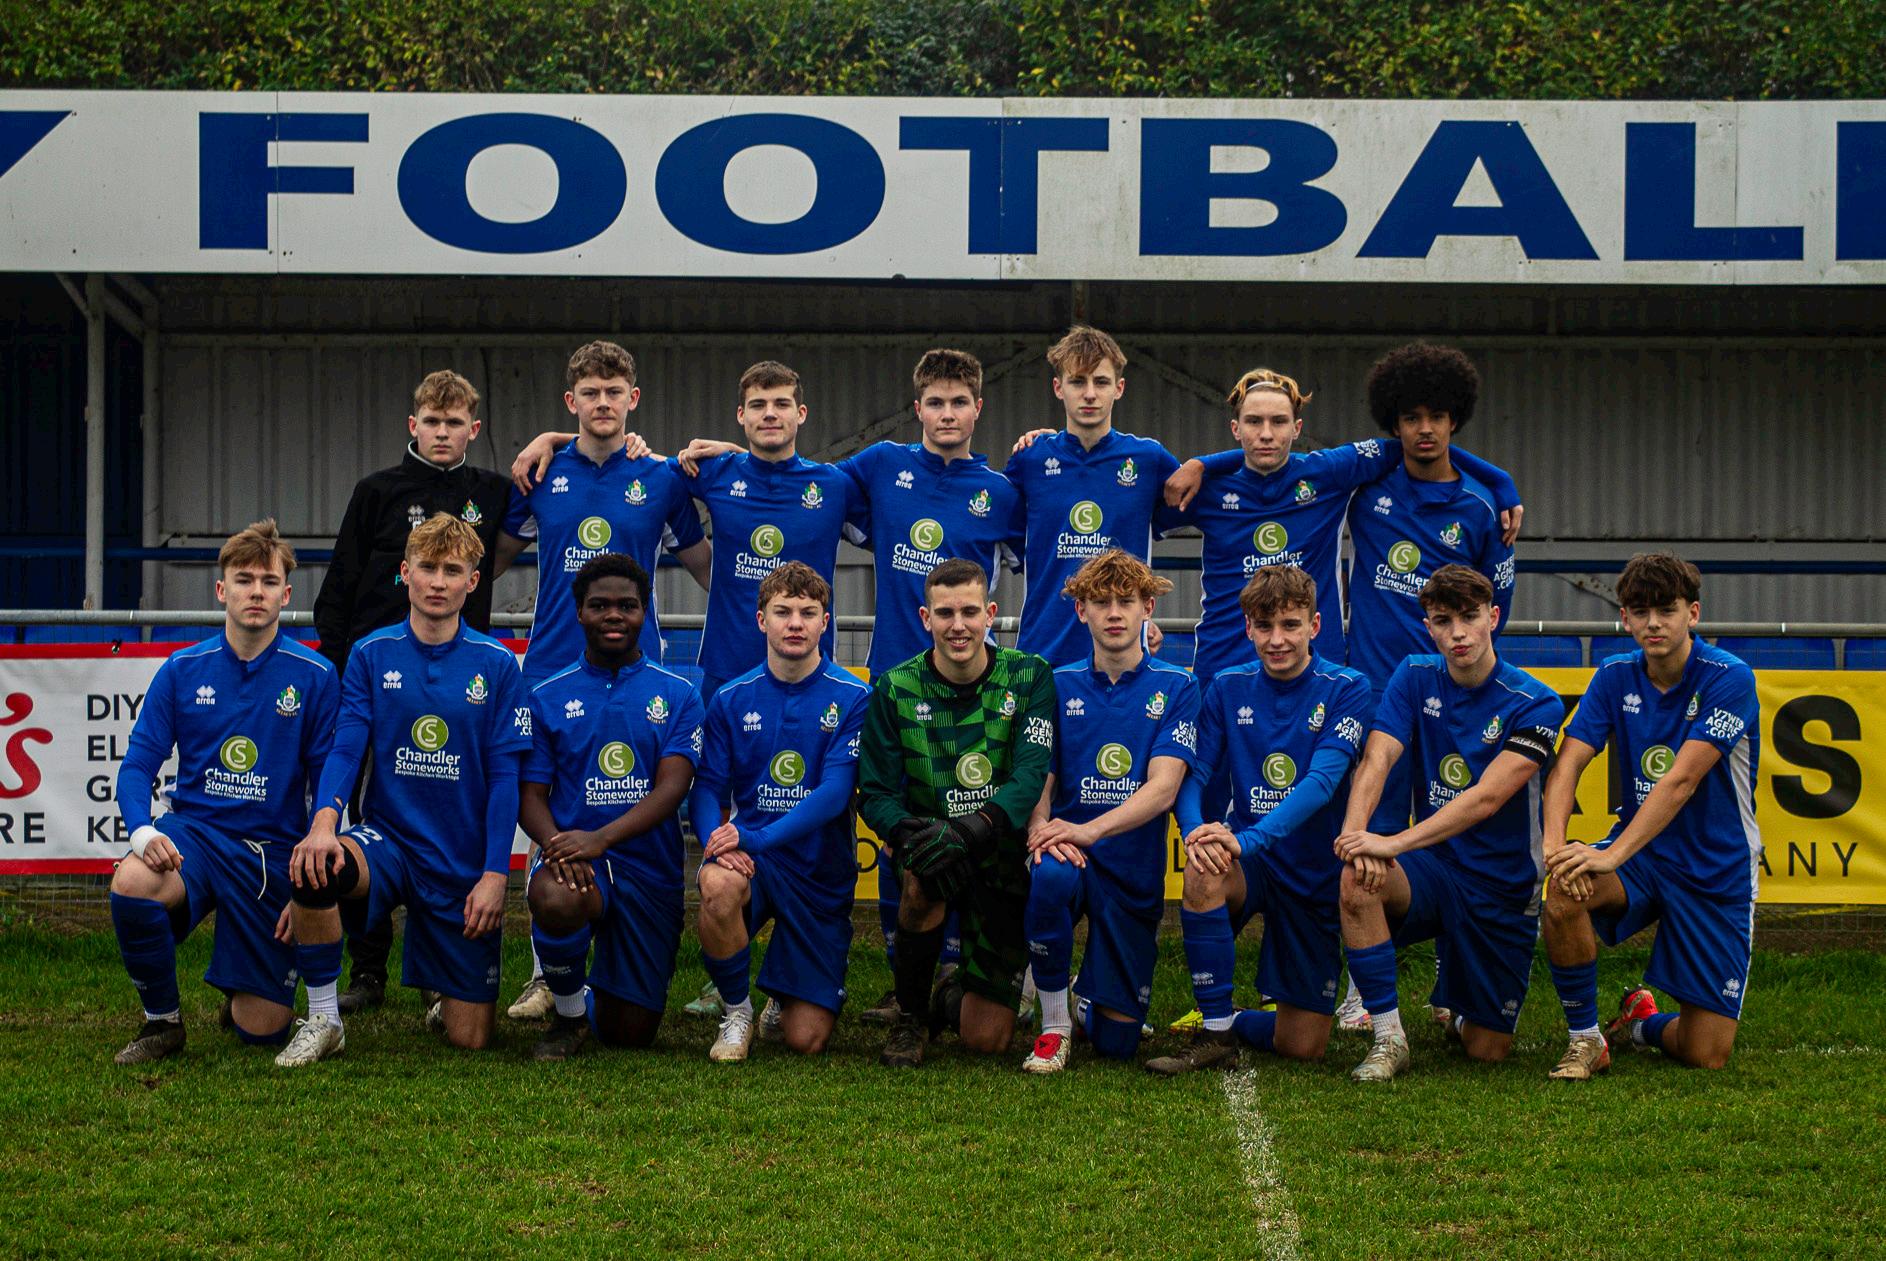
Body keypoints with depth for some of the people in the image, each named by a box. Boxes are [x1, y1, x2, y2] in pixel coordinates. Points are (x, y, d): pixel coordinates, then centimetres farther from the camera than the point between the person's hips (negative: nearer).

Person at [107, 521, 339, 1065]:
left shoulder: (314, 677, -3)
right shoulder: (182, 670, 2)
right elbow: (138, 763, 2)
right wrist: (143, 831, -19)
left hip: (274, 850, -1)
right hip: (195, 831, 1)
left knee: (262, 1029, -4)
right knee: (131, 883, -35)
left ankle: (239, 989, 36)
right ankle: (162, 1019, -9)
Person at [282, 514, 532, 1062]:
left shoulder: (496, 666, -2)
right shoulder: (371, 656, 1)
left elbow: (504, 777, -3)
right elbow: (345, 749, -6)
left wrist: (495, 875, -11)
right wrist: (324, 820, -26)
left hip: (465, 865, 0)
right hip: (388, 839, 0)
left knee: (469, 1038, -3)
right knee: (315, 869, -35)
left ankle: (452, 999, 37)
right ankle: (323, 1021, -13)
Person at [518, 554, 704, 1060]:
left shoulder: (676, 695, 5)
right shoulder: (548, 697, 7)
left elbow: (672, 787, -8)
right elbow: (531, 796, 2)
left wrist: (599, 838, -25)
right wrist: (556, 845, -22)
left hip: (651, 867, 1)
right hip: (575, 856, -1)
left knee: (630, 1034, 0)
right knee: (556, 901, -39)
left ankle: (595, 994, 40)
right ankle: (569, 1011, -7)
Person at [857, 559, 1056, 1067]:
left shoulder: (1029, 677, -6)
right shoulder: (895, 689, -4)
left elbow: (1032, 774, -19)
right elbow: (875, 795, -8)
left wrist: (977, 825, -39)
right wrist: (914, 834, -32)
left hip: (1004, 858, 0)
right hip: (936, 850, 0)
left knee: (987, 1039, -5)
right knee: (924, 874, -39)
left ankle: (954, 998, 36)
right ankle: (909, 1015, -12)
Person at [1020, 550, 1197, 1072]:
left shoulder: (1175, 688, 0)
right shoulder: (1059, 686, 5)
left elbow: (1162, 788, -12)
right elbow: (1037, 780, 1)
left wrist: (1088, 830, -28)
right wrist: (1040, 829, -23)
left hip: (1135, 871, 0)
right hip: (1070, 852, 0)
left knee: (1117, 1040, 0)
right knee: (1050, 877, -40)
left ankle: (1086, 993, 39)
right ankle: (1054, 1025, -17)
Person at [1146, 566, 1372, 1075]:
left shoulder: (1346, 689, -9)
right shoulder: (1228, 688, 1)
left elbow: (1323, 780, -22)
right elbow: (1190, 774, -5)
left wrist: (1250, 839, -36)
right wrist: (1195, 830, -29)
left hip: (1318, 875, -1)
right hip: (1251, 863, 1)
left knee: (1302, 1047, -4)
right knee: (1204, 872, -36)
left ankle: (1231, 1023, 30)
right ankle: (1216, 1031, -20)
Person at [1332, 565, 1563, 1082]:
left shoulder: (1535, 704, -12)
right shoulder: (1415, 678, 0)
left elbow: (1487, 798, -23)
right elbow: (1377, 759, -13)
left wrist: (1394, 843, -34)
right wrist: (1354, 830, -35)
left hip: (1502, 889, -2)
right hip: (1433, 870, 2)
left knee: (1487, 1050, -1)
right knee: (1358, 880, -33)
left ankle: (1452, 1007, 38)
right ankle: (1388, 1038, -18)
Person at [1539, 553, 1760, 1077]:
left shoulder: (1729, 678, -16)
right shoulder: (1615, 676, -1)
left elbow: (1681, 781, -25)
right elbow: (1568, 763, -9)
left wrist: (1613, 854, -34)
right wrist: (1554, 842, -29)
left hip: (1717, 870, -3)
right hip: (1641, 854, 3)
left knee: (1706, 1055, -7)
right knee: (1564, 894, -32)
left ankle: (1643, 1022, 30)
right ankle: (1584, 1039, -9)